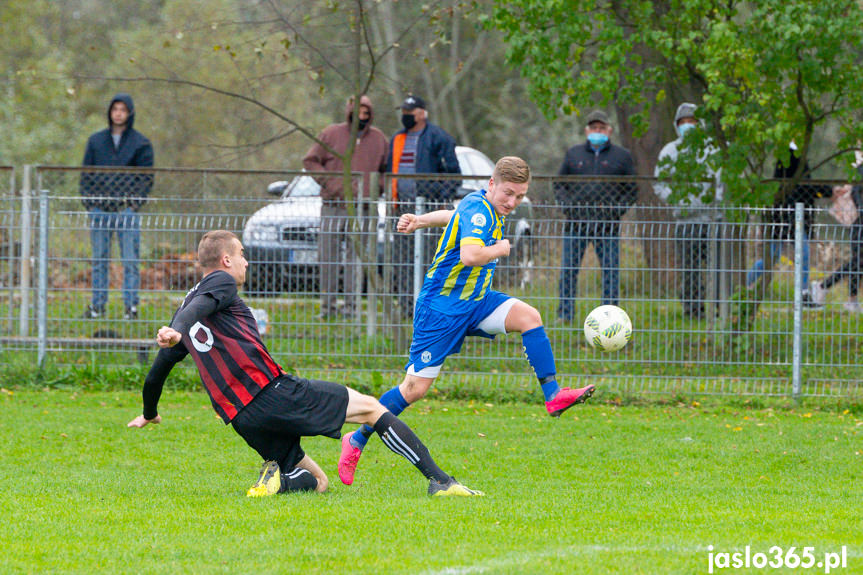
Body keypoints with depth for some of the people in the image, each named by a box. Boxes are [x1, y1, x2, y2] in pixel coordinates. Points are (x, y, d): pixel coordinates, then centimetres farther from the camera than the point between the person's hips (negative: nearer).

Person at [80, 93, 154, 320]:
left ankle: (131, 306, -1)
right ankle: (97, 305, 8)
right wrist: (88, 200, 1)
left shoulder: (141, 144, 5)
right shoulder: (96, 141, 12)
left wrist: (132, 202, -10)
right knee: (99, 259, 4)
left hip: (127, 209, -3)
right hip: (100, 207, 3)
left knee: (130, 259, -4)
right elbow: (86, 173, 14)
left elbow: (147, 178, 2)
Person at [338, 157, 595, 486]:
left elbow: (453, 216, 28)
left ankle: (553, 396, -13)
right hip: (442, 307, -8)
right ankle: (357, 441, 7)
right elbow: (470, 254, -38)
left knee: (528, 316, -16)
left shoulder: (489, 209, 9)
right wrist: (500, 249, -21)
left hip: (475, 300, 8)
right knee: (416, 387, -7)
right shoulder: (477, 209, -21)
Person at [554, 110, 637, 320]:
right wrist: (569, 205, -2)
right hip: (576, 222, 1)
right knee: (568, 269, -3)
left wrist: (616, 209, -7)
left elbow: (632, 190, 9)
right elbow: (559, 185, 16)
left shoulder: (622, 156, 9)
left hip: (607, 223, -1)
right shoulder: (573, 154, 14)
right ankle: (564, 315, 2)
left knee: (610, 270, -3)